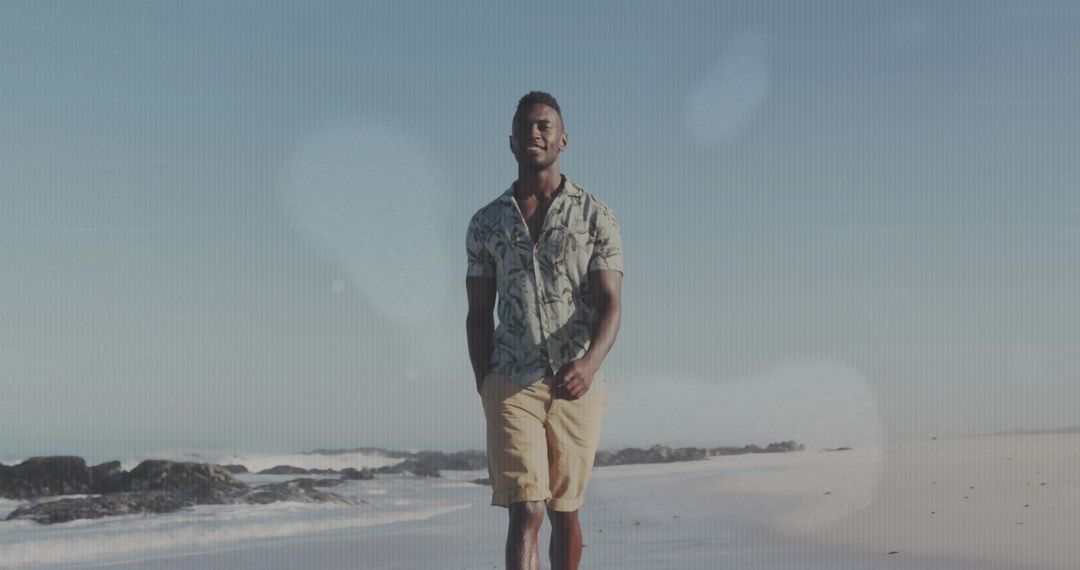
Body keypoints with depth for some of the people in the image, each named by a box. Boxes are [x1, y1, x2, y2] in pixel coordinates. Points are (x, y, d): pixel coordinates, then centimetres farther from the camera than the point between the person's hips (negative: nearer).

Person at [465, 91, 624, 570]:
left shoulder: (596, 217, 3)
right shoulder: (485, 224, 8)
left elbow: (609, 305, -6)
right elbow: (478, 315, 10)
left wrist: (590, 362, -26)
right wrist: (485, 389, 1)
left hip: (578, 386, 0)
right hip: (511, 385, 0)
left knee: (564, 509, 12)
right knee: (526, 510, -13)